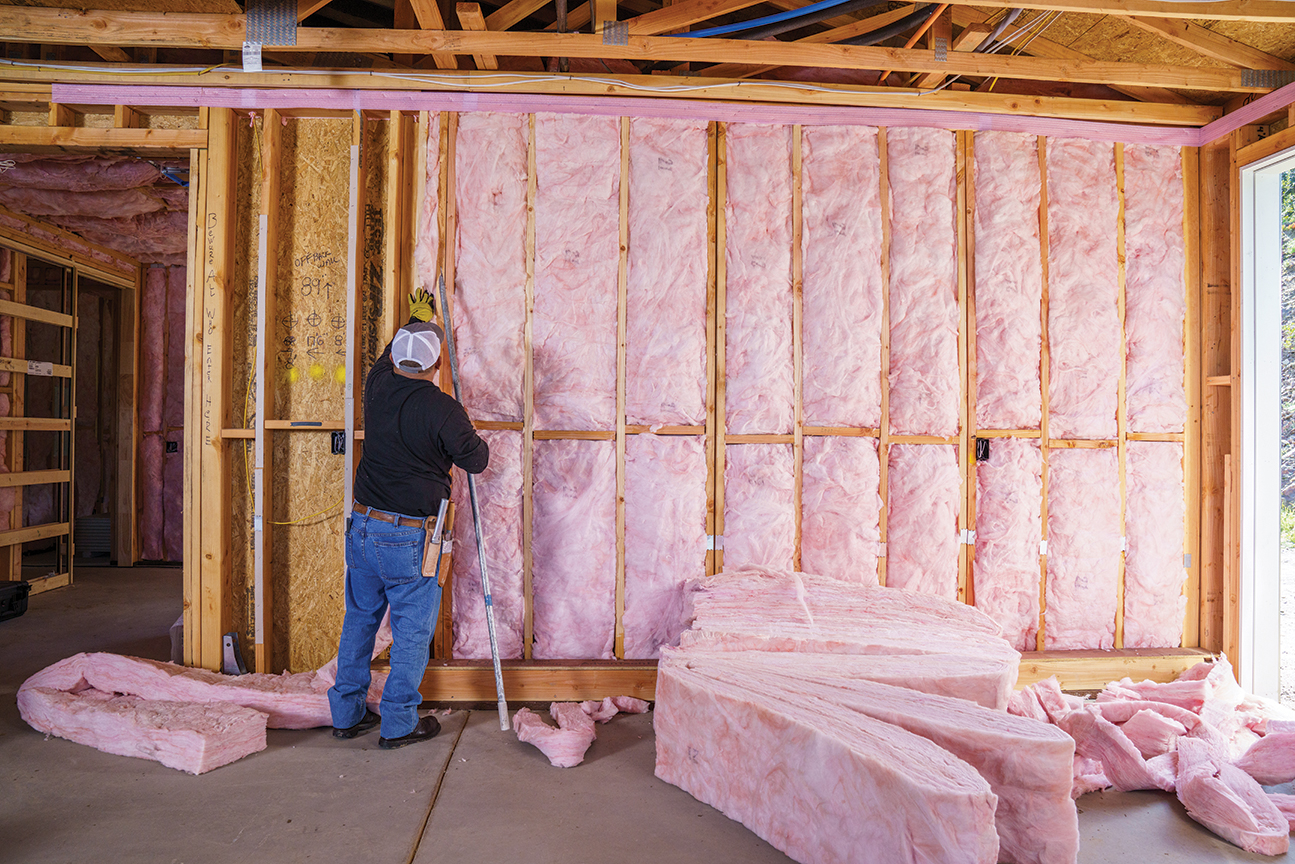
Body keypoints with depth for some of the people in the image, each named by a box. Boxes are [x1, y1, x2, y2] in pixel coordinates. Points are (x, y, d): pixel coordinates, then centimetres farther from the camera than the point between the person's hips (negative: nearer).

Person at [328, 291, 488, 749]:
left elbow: (390, 356, 25)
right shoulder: (443, 409, -17)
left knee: (359, 619, 19)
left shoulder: (377, 387, 1)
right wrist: (473, 437, 17)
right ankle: (398, 723, 18)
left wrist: (415, 318, 40)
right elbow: (476, 460, -5)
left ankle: (347, 712, 31)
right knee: (412, 630, 7)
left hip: (363, 527, 6)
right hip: (410, 538, -6)